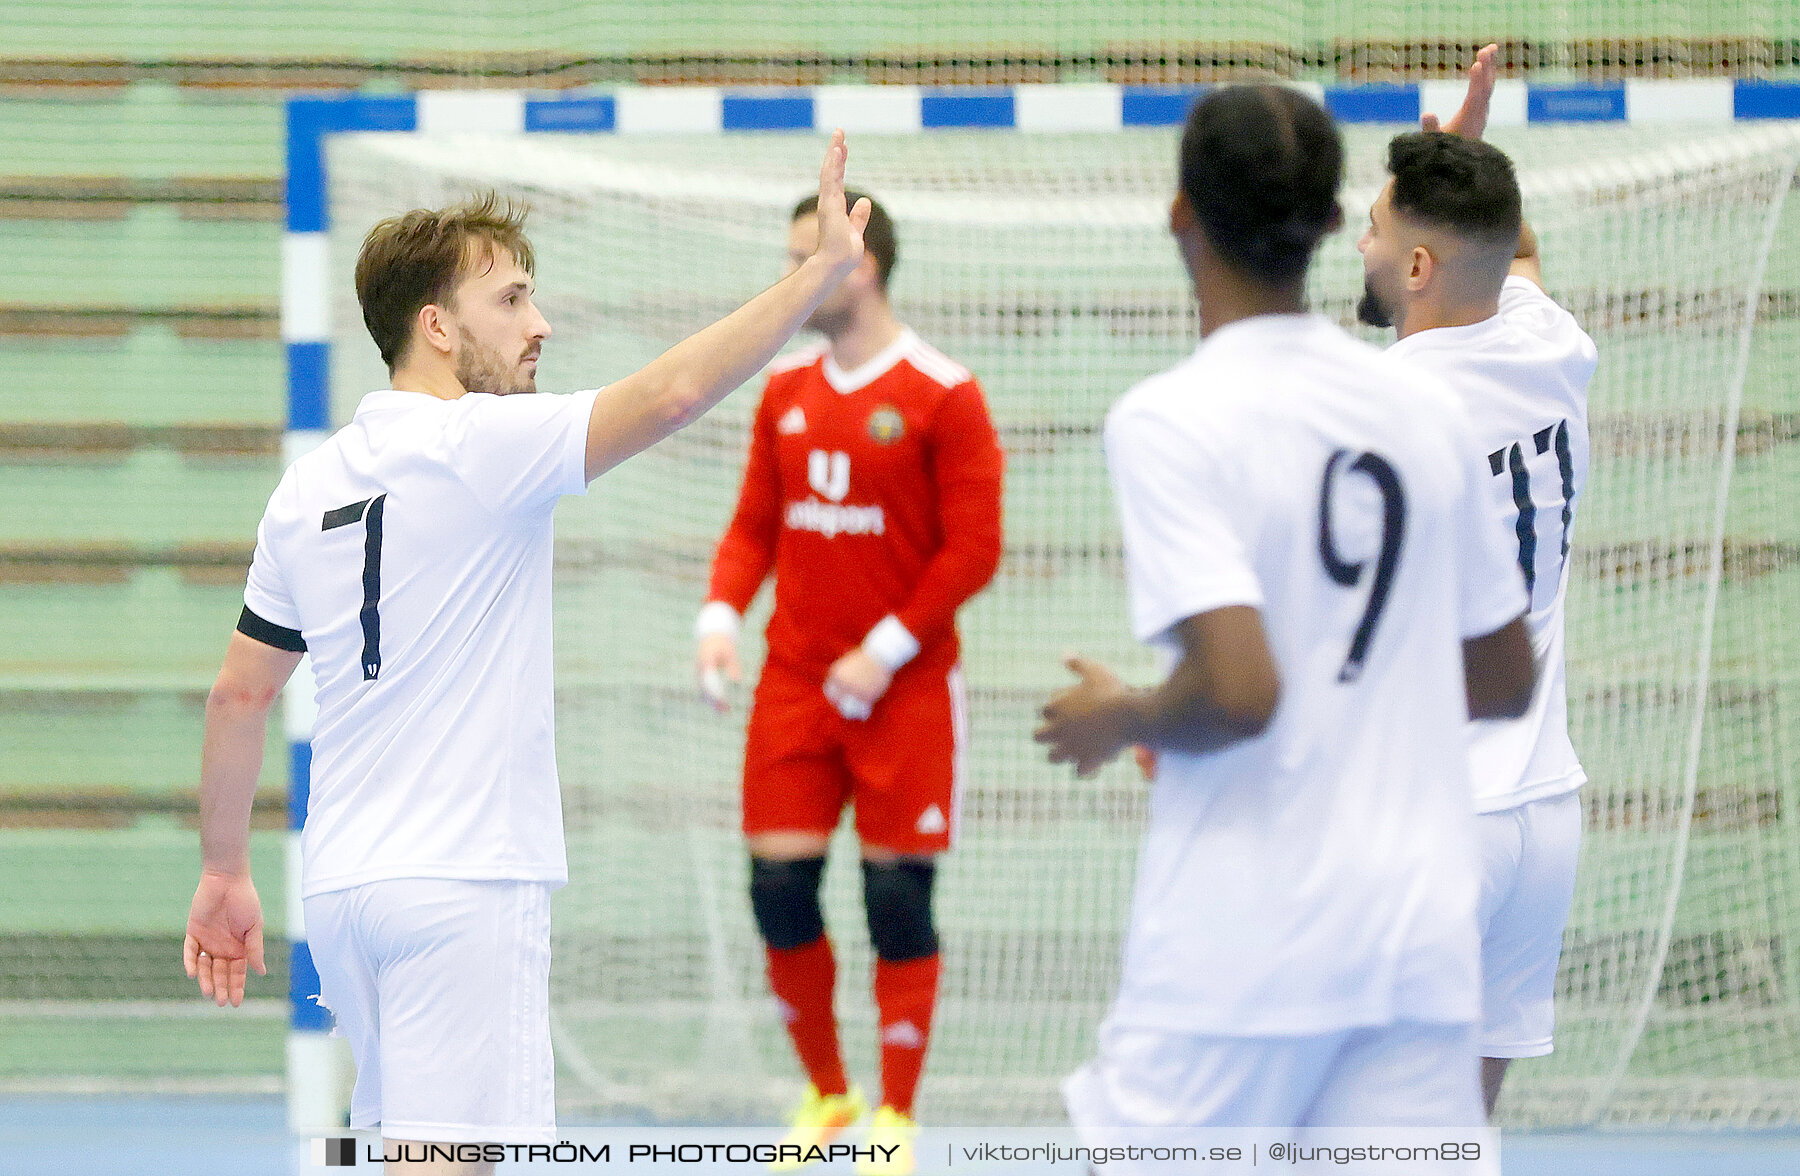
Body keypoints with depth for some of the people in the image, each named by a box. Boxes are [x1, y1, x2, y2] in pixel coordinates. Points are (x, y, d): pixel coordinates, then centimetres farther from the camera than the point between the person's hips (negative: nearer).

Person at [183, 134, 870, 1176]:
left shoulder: (307, 486, 12)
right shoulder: (481, 444, -10)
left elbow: (238, 696, 16)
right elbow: (672, 392, -22)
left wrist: (225, 872, 25)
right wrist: (825, 270, -19)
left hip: (344, 886, 8)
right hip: (469, 885, -8)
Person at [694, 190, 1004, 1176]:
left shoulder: (943, 397, -9)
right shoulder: (785, 391, 9)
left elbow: (973, 550, -10)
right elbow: (754, 523, 13)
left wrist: (885, 652, -15)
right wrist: (722, 615, -5)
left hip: (904, 689, -5)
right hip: (794, 684, 5)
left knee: (898, 899, -2)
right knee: (778, 888, 1)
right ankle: (824, 1096, 19)